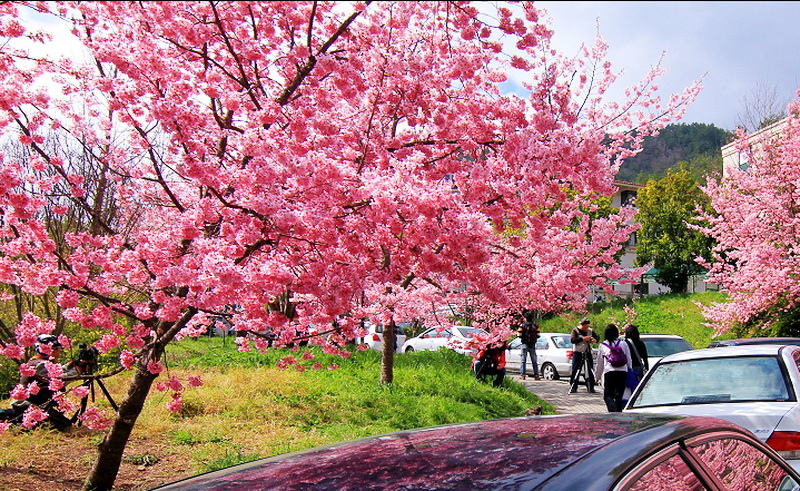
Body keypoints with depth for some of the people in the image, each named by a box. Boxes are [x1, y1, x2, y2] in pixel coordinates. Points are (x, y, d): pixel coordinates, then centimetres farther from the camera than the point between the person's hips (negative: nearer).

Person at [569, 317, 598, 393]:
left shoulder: (590, 331, 10)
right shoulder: (575, 330, -1)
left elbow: (597, 337, 15)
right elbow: (572, 340, -14)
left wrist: (595, 340, -8)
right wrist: (583, 338, -23)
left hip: (588, 353, 3)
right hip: (578, 353, -3)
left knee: (590, 371, 2)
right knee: (575, 370, -3)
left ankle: (591, 387, 8)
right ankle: (573, 387, 3)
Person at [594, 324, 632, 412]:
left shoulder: (603, 345, 10)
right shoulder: (623, 344, 12)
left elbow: (599, 363, 15)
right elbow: (629, 360, 11)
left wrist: (597, 377, 23)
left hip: (609, 372, -2)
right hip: (623, 372, 2)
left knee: (608, 396, -1)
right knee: (619, 396, 12)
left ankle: (613, 411, -24)